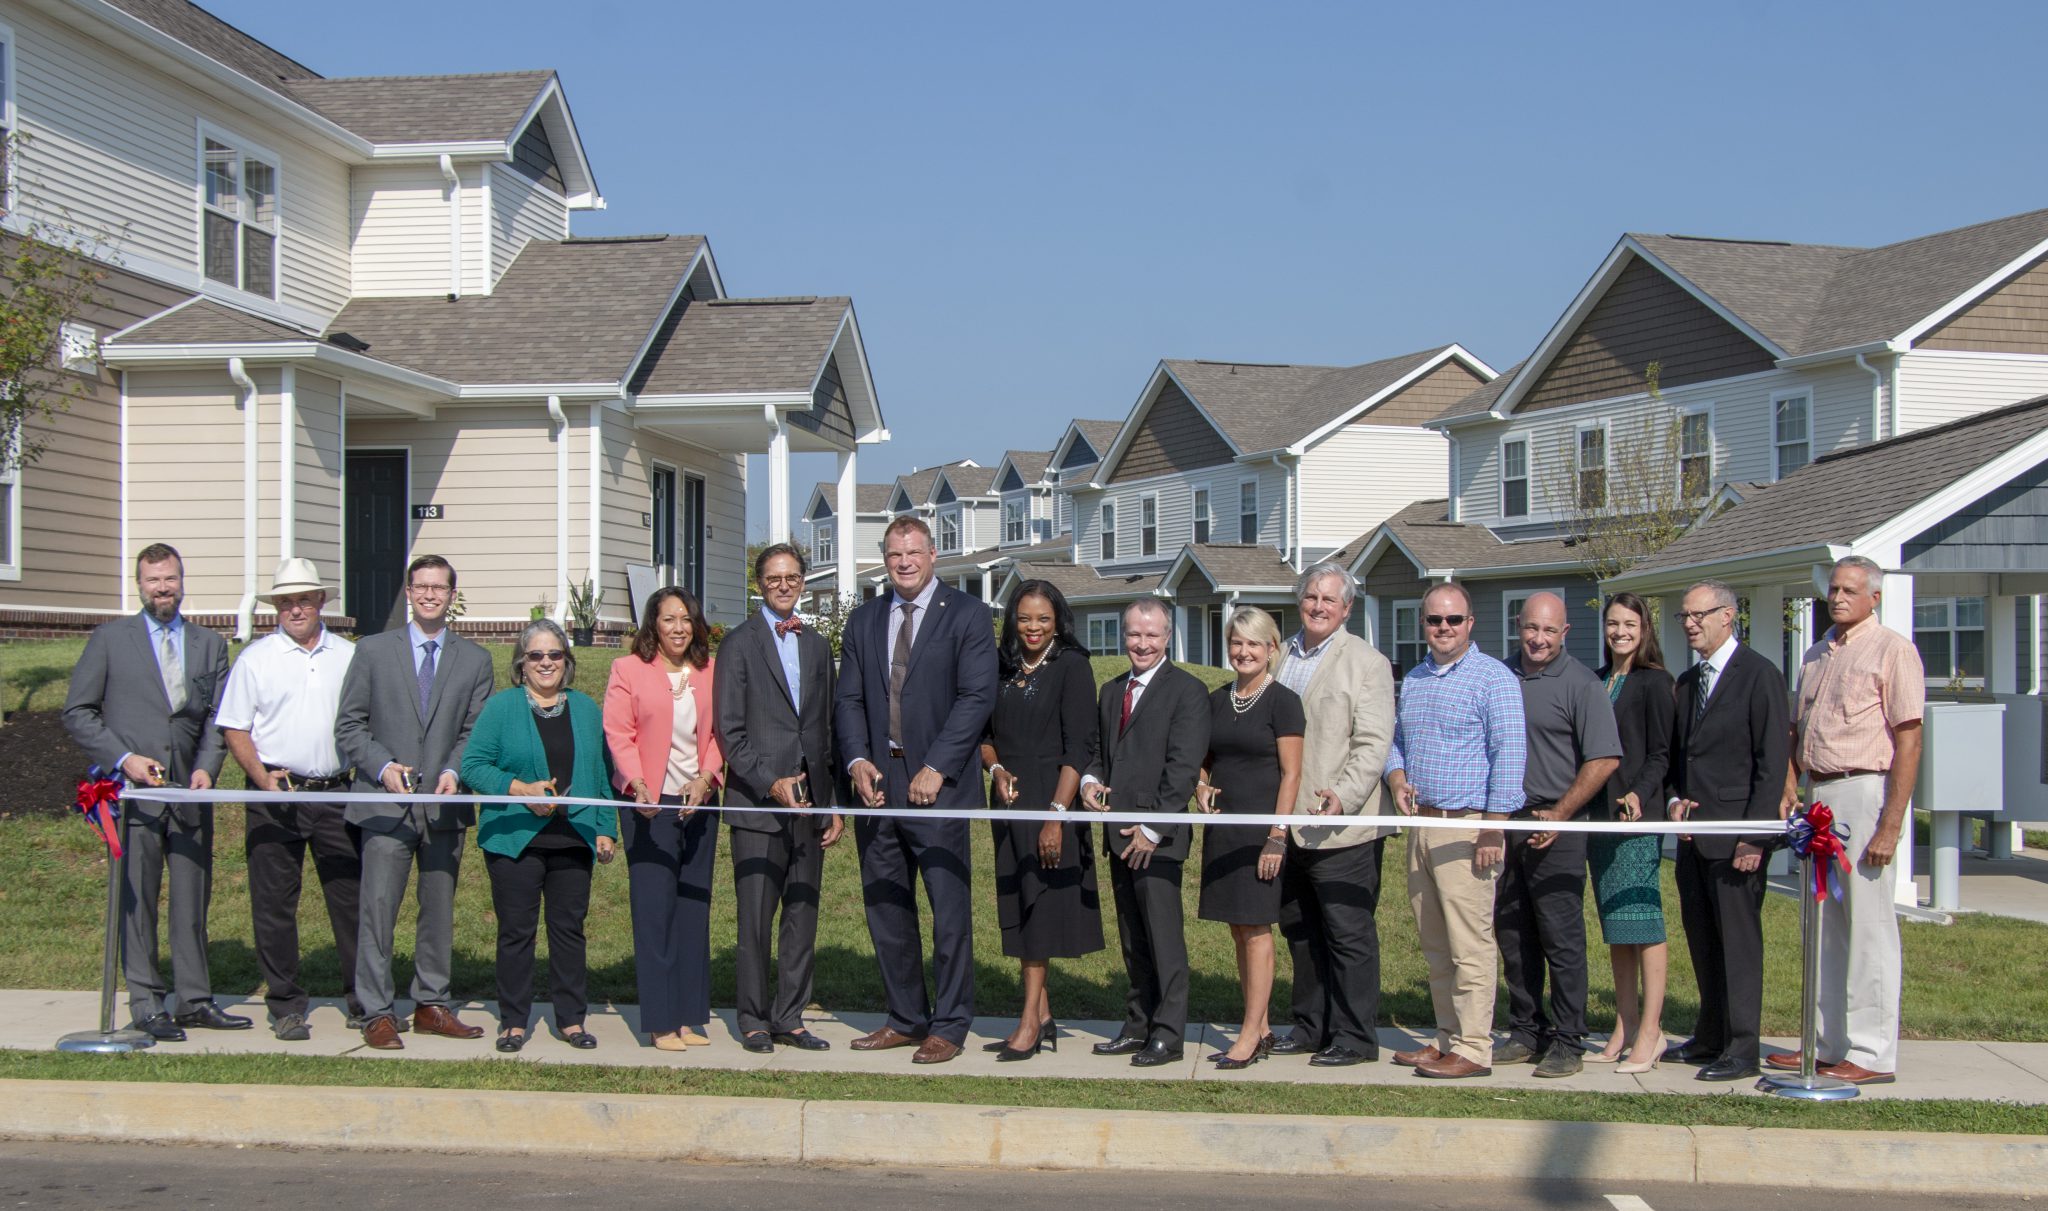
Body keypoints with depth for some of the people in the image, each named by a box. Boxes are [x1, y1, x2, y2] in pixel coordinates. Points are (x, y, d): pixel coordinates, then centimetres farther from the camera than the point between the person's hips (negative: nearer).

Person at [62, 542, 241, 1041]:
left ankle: (194, 1000, 14)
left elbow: (217, 718, 12)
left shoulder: (210, 646, 15)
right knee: (136, 900, -1)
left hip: (189, 792, 3)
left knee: (193, 898, 6)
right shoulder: (110, 639, 6)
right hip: (132, 791, -3)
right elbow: (78, 712, 3)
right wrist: (124, 758, -9)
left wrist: (207, 767, -5)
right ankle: (147, 1005, 6)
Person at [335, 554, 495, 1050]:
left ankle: (431, 1006, 21)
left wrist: (454, 771, -11)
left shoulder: (475, 660, 10)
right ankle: (377, 1013, 2)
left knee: (440, 910, 9)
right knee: (378, 910, -6)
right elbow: (348, 726, 4)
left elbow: (476, 731, 7)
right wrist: (382, 767, -11)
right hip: (386, 804, -2)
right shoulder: (374, 651, 5)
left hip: (445, 804, 2)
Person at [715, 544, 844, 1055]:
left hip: (809, 801, 5)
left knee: (803, 916, 6)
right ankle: (753, 1019, 10)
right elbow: (730, 731, -5)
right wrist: (770, 783, -14)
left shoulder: (818, 646, 16)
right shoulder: (739, 643, 1)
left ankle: (789, 1017, 14)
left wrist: (835, 802, 11)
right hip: (757, 802, -5)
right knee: (755, 918, -1)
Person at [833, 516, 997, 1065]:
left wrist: (936, 768, -15)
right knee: (885, 908, 10)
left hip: (939, 784, -5)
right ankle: (906, 1018, 22)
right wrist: (857, 760, -6)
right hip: (878, 783, 5)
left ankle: (948, 1026, 8)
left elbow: (977, 697, -8)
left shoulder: (967, 615, -1)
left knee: (950, 910, -2)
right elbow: (849, 699, 12)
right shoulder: (863, 621, 14)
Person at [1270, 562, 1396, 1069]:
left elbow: (1374, 744, -12)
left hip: (1342, 824, -6)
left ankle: (1354, 1037, 8)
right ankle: (1311, 1027, 26)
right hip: (1289, 822, 7)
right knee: (1299, 930, 15)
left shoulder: (1367, 662, -5)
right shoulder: (1280, 657, 14)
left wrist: (1343, 796, -25)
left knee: (1348, 933, -1)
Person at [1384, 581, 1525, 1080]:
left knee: (1469, 945, -7)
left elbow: (1509, 753, -12)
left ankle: (1474, 1049, -2)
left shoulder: (1493, 678, -7)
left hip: (1467, 826, -7)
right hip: (1421, 823, 8)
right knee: (1435, 945, 11)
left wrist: (1493, 828, -16)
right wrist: (1397, 777, 2)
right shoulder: (1413, 679, 15)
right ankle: (1447, 1039, 19)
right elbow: (1396, 739, 24)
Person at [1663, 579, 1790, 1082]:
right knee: (1702, 941, 12)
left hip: (1734, 834, -7)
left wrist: (1754, 834, -16)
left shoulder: (1760, 676, -7)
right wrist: (1673, 800, 4)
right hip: (1692, 833, 8)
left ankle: (1741, 1050, 2)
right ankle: (1710, 1037, 21)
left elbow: (1773, 762, -11)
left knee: (1738, 941, -4)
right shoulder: (1686, 682, 17)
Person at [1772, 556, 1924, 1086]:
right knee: (1824, 924, 11)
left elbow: (1908, 742, -11)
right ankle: (1827, 1043, 19)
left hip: (1864, 792, -7)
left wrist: (1890, 824, -16)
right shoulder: (1817, 654, 18)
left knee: (1868, 925, -4)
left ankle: (1872, 1054, 2)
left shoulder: (1892, 650, -6)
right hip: (1819, 796, 7)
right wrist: (1789, 783, 5)